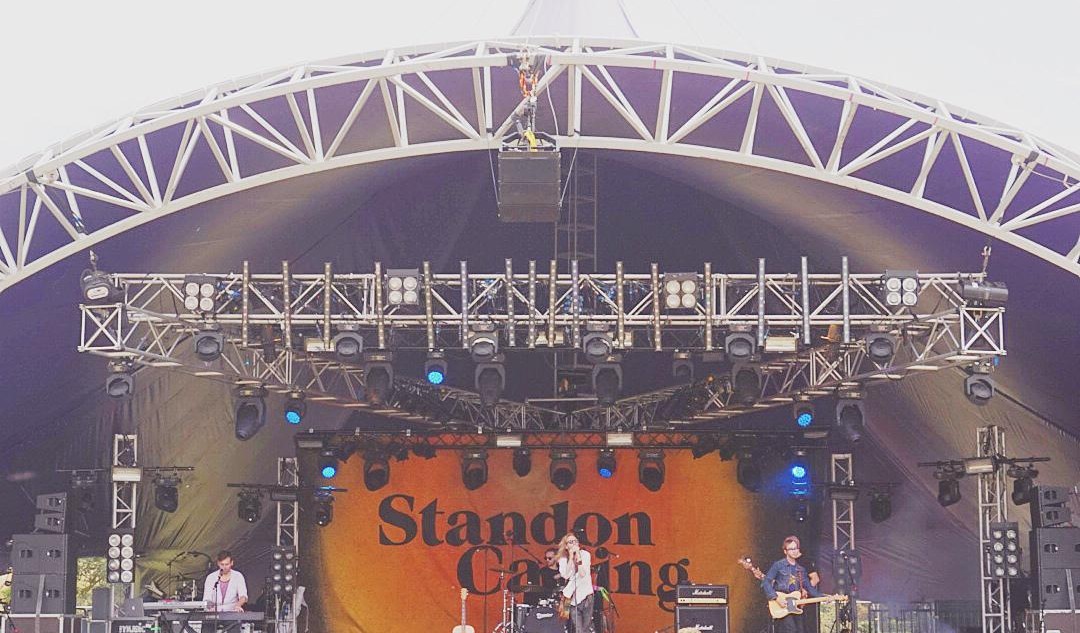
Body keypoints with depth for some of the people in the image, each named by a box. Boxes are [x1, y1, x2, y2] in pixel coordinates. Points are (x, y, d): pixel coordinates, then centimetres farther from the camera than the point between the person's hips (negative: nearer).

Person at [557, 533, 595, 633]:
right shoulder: (563, 559, 4)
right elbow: (566, 575, -13)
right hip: (572, 596, 1)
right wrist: (571, 556, -12)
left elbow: (583, 574, -14)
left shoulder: (585, 554, -1)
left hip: (585, 594, -1)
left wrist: (578, 555, -14)